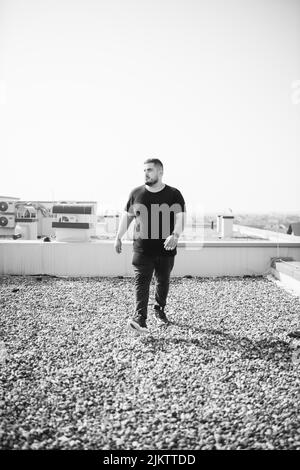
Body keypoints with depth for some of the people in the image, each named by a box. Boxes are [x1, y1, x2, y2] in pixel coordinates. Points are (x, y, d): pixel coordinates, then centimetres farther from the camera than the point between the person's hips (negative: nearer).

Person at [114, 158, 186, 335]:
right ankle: (140, 318, -13)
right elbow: (127, 216, 15)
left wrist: (175, 235, -28)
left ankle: (160, 311, 34)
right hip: (142, 249, 0)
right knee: (141, 282, -10)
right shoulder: (136, 193, 6)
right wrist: (118, 237, 12)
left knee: (163, 282, 13)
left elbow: (180, 218, -10)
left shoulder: (174, 194, -1)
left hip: (166, 250, 0)